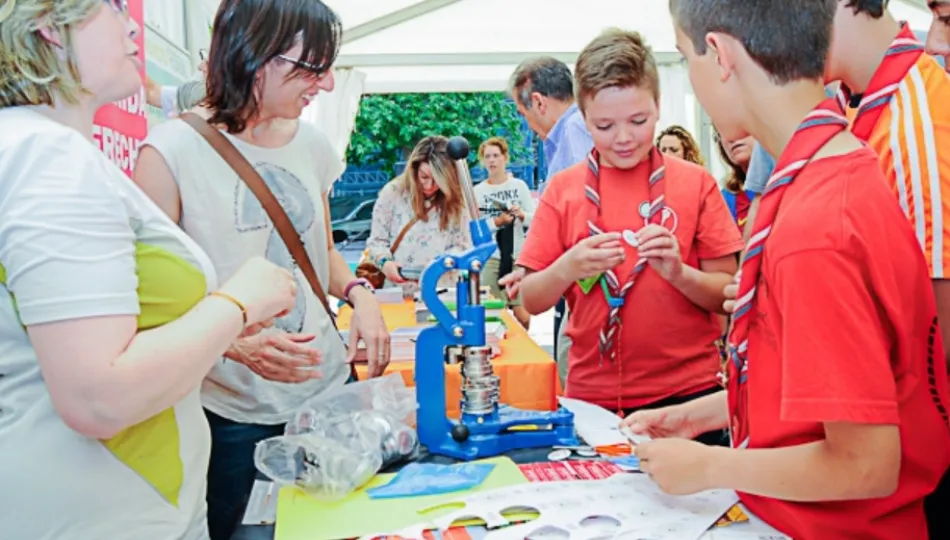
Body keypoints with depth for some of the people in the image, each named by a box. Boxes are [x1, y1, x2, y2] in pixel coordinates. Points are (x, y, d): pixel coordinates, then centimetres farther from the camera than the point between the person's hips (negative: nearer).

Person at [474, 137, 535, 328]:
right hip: (490, 258, -1)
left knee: (523, 316, 3)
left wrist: (522, 215, -15)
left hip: (518, 257, 1)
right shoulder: (477, 191, 0)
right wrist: (497, 222, -17)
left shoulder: (519, 186, 3)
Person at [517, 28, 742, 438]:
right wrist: (567, 269, -19)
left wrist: (677, 271, -19)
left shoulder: (694, 182, -2)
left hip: (686, 394, 0)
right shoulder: (564, 188, 0)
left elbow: (728, 295, -1)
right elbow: (530, 301, 0)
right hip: (592, 397, 1)